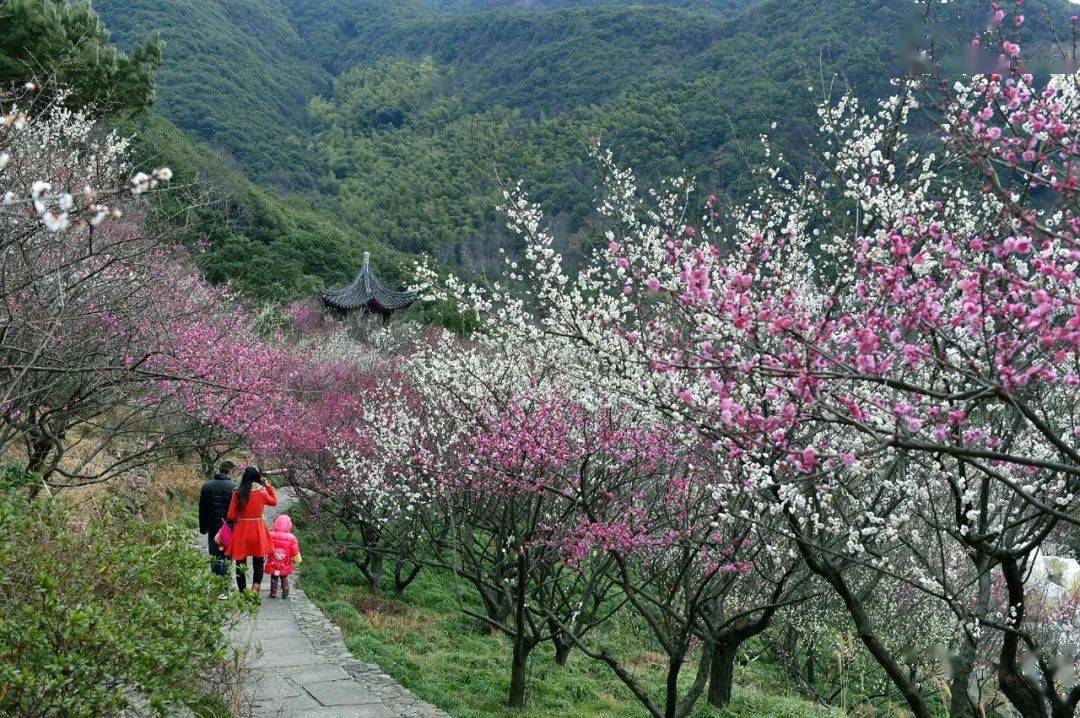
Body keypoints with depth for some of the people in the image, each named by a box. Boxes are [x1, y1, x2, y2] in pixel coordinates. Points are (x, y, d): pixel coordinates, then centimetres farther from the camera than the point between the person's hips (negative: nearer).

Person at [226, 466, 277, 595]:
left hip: (241, 531, 0)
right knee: (258, 563, 11)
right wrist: (269, 487, 18)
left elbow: (231, 516, -5)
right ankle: (256, 588, -10)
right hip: (257, 530, 0)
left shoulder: (238, 493, -7)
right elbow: (274, 502, 14)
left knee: (241, 563, 11)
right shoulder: (262, 493, -7)